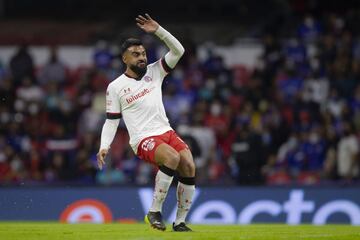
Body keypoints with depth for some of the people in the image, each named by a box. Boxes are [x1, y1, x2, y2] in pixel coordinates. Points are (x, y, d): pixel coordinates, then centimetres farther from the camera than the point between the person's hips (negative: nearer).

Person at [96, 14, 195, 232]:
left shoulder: (154, 72, 10)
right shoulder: (115, 87, 1)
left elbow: (178, 51, 2)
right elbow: (111, 121, 4)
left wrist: (158, 31, -9)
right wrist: (104, 146, -8)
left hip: (166, 132, 5)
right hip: (143, 140, -5)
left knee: (189, 166, -18)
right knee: (172, 157, -33)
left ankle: (180, 222, -6)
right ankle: (154, 212, -22)